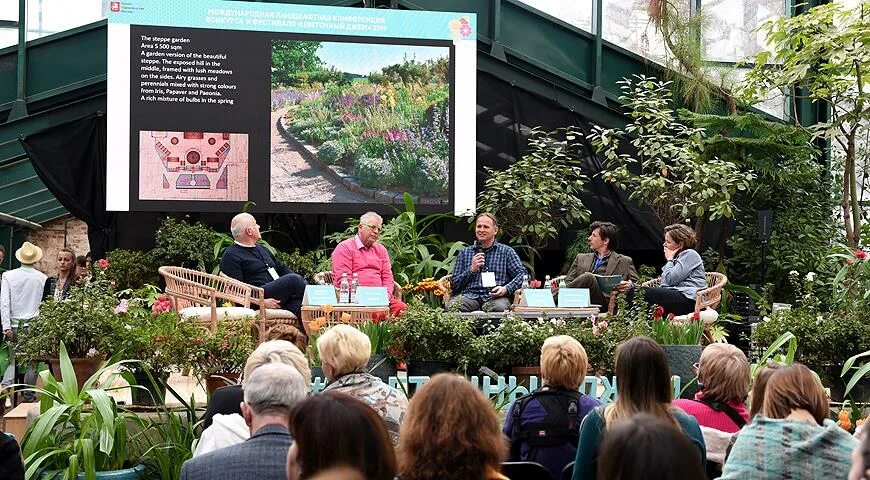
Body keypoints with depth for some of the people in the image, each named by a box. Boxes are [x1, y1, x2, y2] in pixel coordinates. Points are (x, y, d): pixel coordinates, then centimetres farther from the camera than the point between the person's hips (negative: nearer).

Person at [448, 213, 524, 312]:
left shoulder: (506, 251, 16)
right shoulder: (464, 253, 21)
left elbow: (521, 274, 4)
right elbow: (454, 285, 16)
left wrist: (506, 289, -14)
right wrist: (471, 270, 0)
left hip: (494, 297, -1)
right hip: (470, 296, 2)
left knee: (500, 307, -39)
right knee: (452, 306, -33)